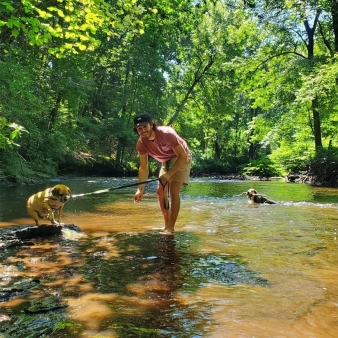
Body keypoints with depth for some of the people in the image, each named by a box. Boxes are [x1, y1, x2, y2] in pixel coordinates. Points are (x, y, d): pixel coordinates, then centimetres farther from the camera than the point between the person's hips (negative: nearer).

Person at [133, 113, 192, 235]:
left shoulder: (166, 133, -33)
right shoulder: (141, 143, -16)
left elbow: (183, 156, -28)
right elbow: (143, 167, -11)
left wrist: (169, 174, -35)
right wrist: (140, 189, -20)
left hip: (181, 159, -7)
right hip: (166, 161, 7)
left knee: (173, 191, -18)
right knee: (160, 192, 4)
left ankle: (171, 228, -13)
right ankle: (167, 225, 18)